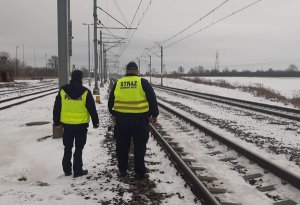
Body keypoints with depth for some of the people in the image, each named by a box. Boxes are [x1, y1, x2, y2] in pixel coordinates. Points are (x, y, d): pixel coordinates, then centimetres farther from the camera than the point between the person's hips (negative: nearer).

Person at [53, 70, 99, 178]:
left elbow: (56, 108, 5)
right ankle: (77, 171, 10)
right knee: (78, 149, 6)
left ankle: (67, 170, 21)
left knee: (67, 148, 15)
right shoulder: (85, 92, -9)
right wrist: (95, 122, 8)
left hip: (67, 124, 3)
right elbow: (92, 109, -3)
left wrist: (56, 121, 16)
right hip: (81, 125, -3)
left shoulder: (63, 91, -1)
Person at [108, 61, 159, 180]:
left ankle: (122, 170, 23)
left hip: (121, 118, 3)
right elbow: (152, 99, -4)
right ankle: (140, 172, 10)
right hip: (139, 119, -2)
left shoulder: (118, 83, 4)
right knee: (139, 147, 6)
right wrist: (154, 115, 7)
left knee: (122, 146, 14)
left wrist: (113, 114, 26)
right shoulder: (142, 82, -4)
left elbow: (111, 101, 12)